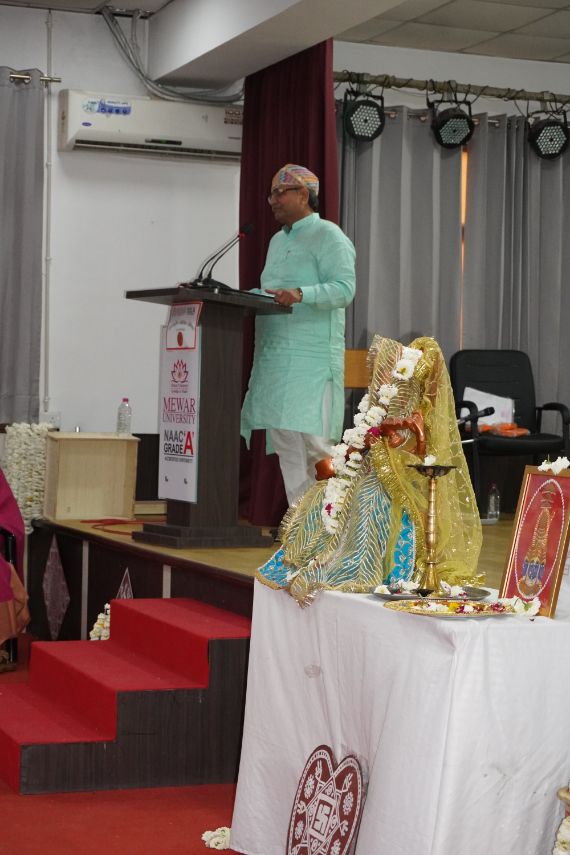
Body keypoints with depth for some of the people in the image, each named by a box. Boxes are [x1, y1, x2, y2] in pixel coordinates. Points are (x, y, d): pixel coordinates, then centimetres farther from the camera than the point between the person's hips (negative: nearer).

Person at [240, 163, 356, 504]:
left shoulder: (328, 236, -4)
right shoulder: (278, 240, 23)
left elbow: (344, 289, -15)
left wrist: (300, 294, -30)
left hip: (310, 357, -8)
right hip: (275, 355, 8)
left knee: (307, 437, -14)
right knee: (284, 441, 5)